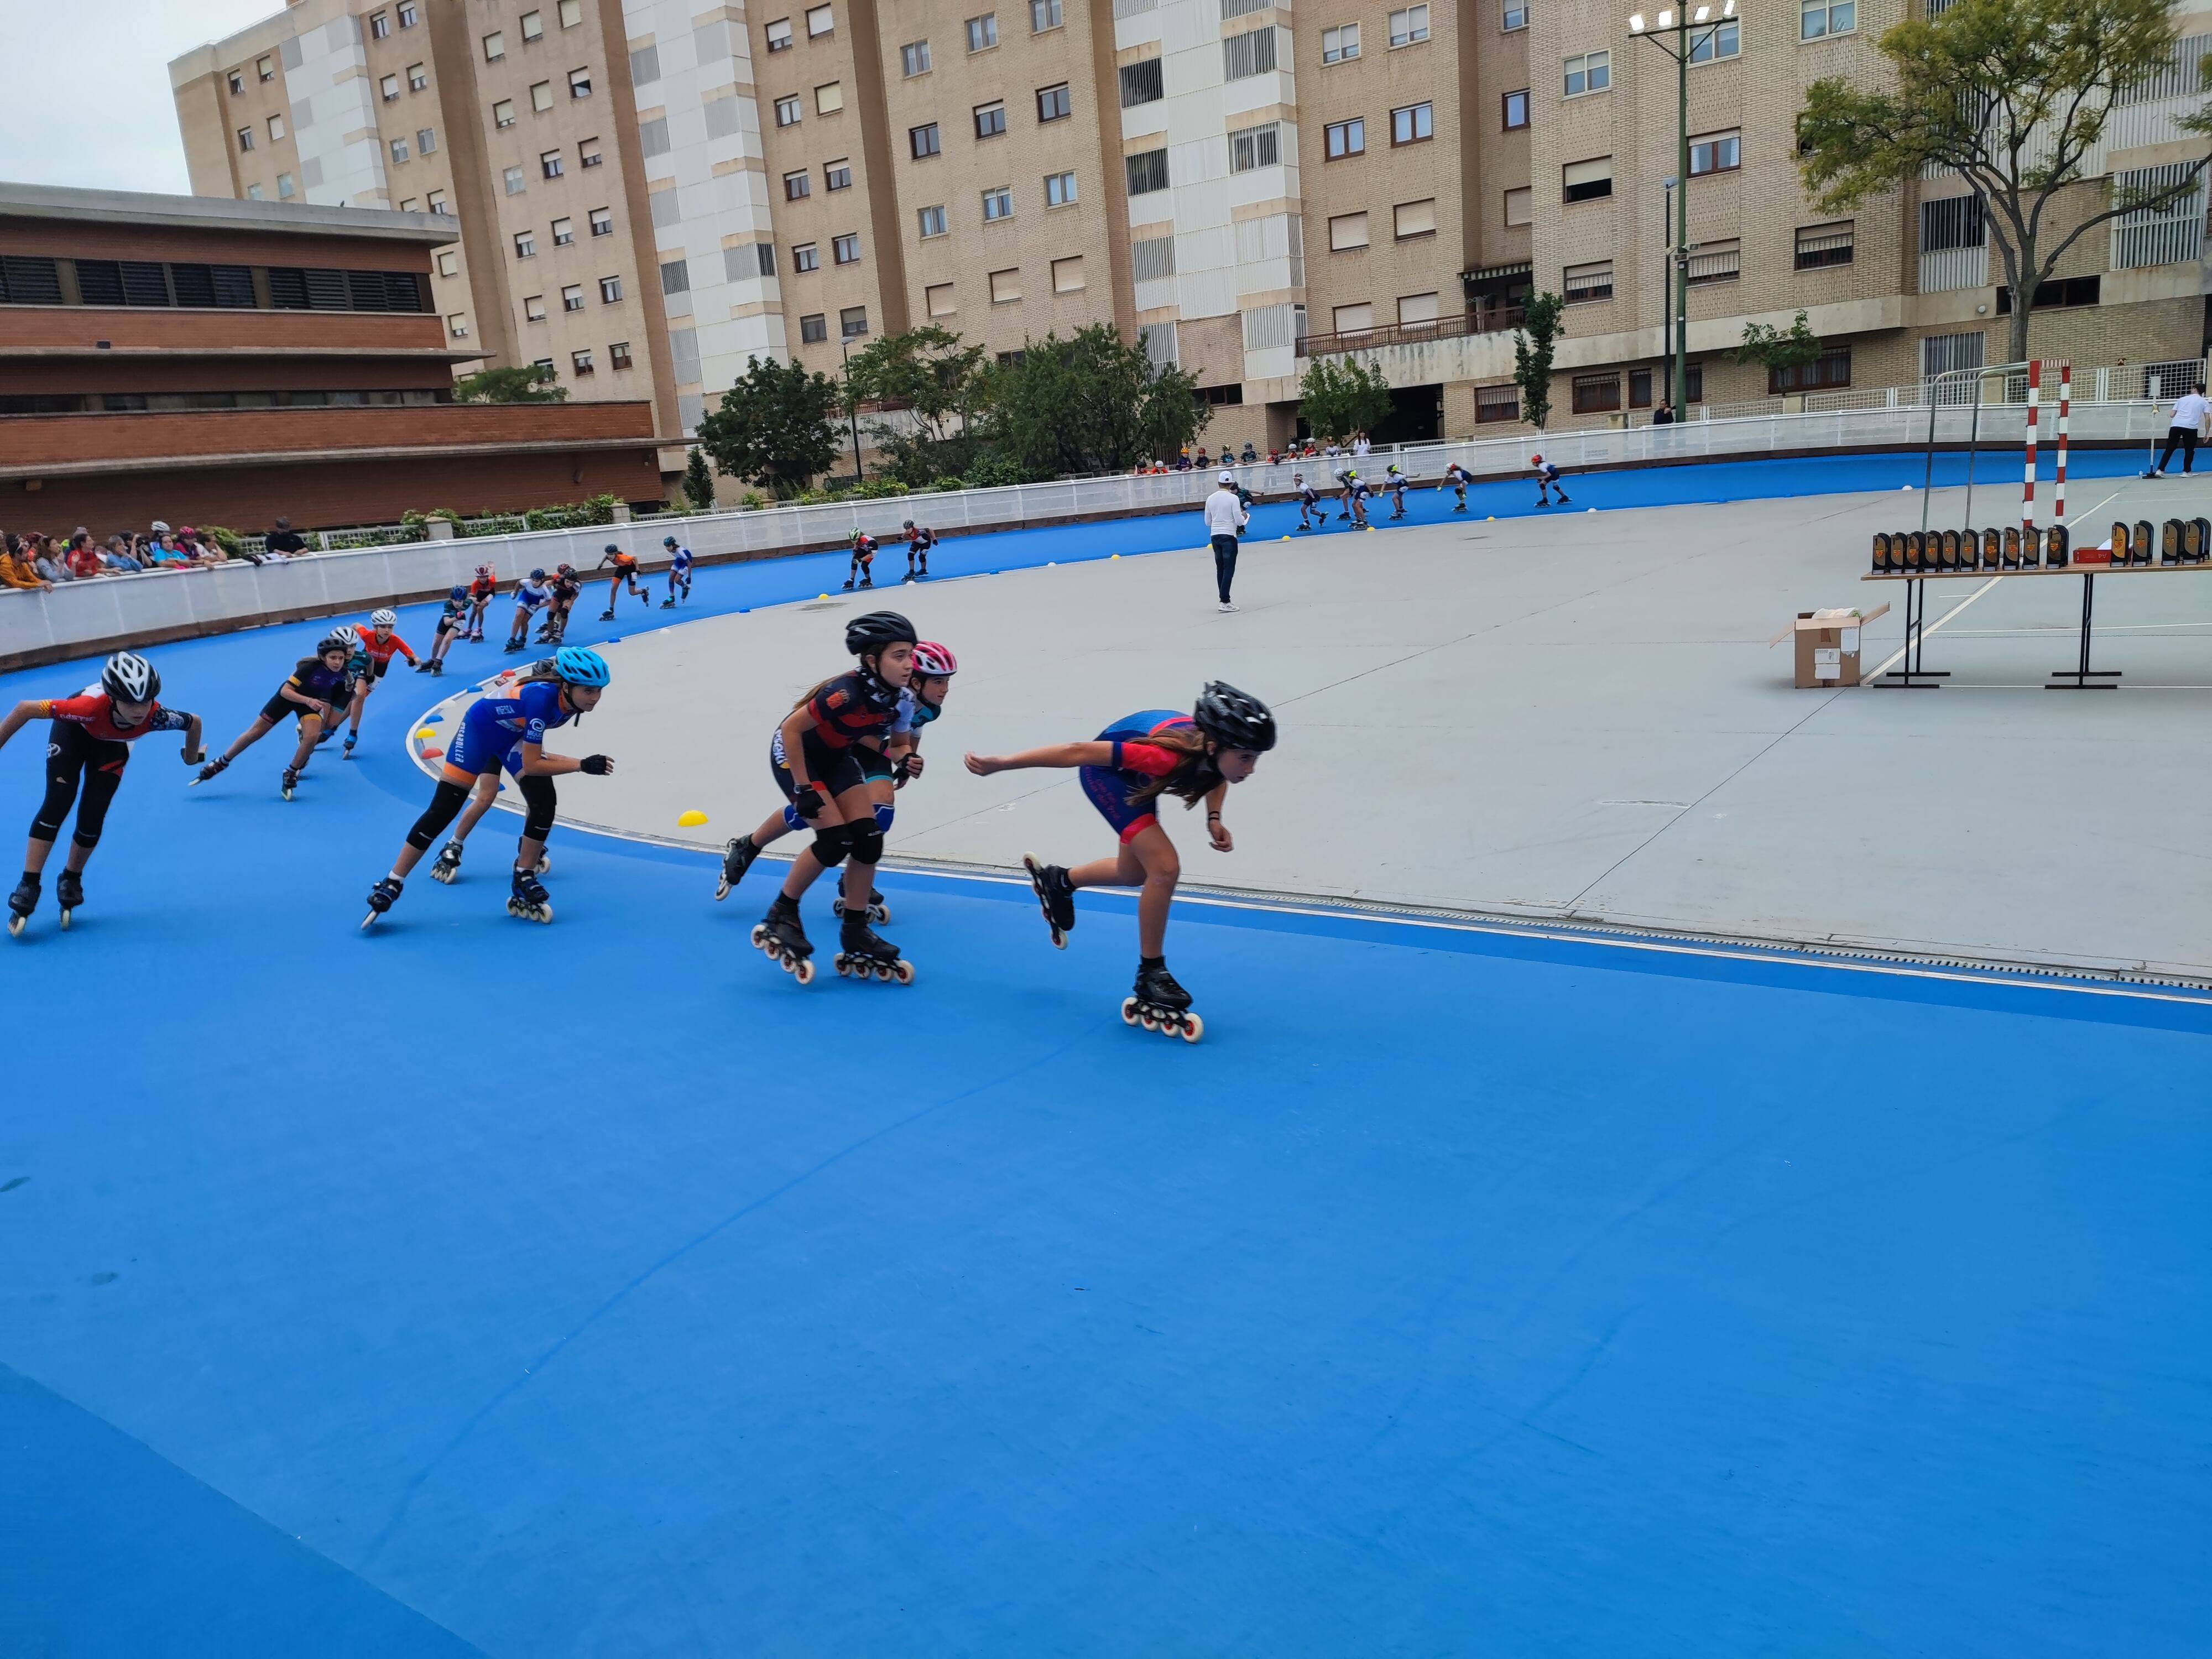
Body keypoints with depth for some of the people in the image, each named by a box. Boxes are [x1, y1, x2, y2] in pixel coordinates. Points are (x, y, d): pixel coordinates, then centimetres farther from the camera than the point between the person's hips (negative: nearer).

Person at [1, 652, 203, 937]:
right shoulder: (90, 706, -47)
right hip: (73, 731, -2)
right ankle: (28, 887, -5)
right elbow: (25, 709, -35)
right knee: (57, 804, -15)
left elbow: (195, 722, -18)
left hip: (112, 744, 2)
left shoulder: (155, 717, -40)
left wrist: (192, 759, 0)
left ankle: (71, 880, 20)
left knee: (93, 816, -6)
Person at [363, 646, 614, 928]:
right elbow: (531, 765, -34)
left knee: (544, 802, -12)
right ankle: (391, 884, 3)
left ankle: (524, 882, 1)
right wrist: (582, 765, -36)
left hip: (513, 735, 6)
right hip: (481, 728, -6)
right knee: (443, 809, -6)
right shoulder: (542, 696, -39)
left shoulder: (571, 700, -18)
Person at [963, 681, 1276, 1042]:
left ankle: (1059, 881, 48)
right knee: (1165, 868, -20)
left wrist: (1214, 819, -13)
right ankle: (1150, 976, -3)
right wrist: (1000, 764, -32)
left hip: (1135, 771, 7)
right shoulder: (1170, 756, -44)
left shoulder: (1217, 751, -26)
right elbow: (1080, 752, -37)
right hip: (1106, 770, -7)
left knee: (1134, 874, 21)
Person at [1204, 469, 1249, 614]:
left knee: (1220, 568, 13)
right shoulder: (1233, 498, -11)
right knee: (1229, 569, -4)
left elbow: (1208, 522, 10)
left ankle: (1225, 598, 19)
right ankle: (1225, 602, -11)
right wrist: (1244, 516, 10)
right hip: (1229, 536, -5)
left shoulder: (1210, 498, 4)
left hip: (1214, 536, 5)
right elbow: (1239, 521, -11)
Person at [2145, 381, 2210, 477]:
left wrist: (2170, 415, 39)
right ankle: (2186, 472, 13)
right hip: (2191, 427, -1)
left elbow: (2172, 415, 16)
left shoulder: (2182, 399, 20)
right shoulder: (2204, 402, 15)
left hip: (2176, 425, 2)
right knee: (2189, 451, 13)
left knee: (2169, 449, 3)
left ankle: (2160, 470, -5)